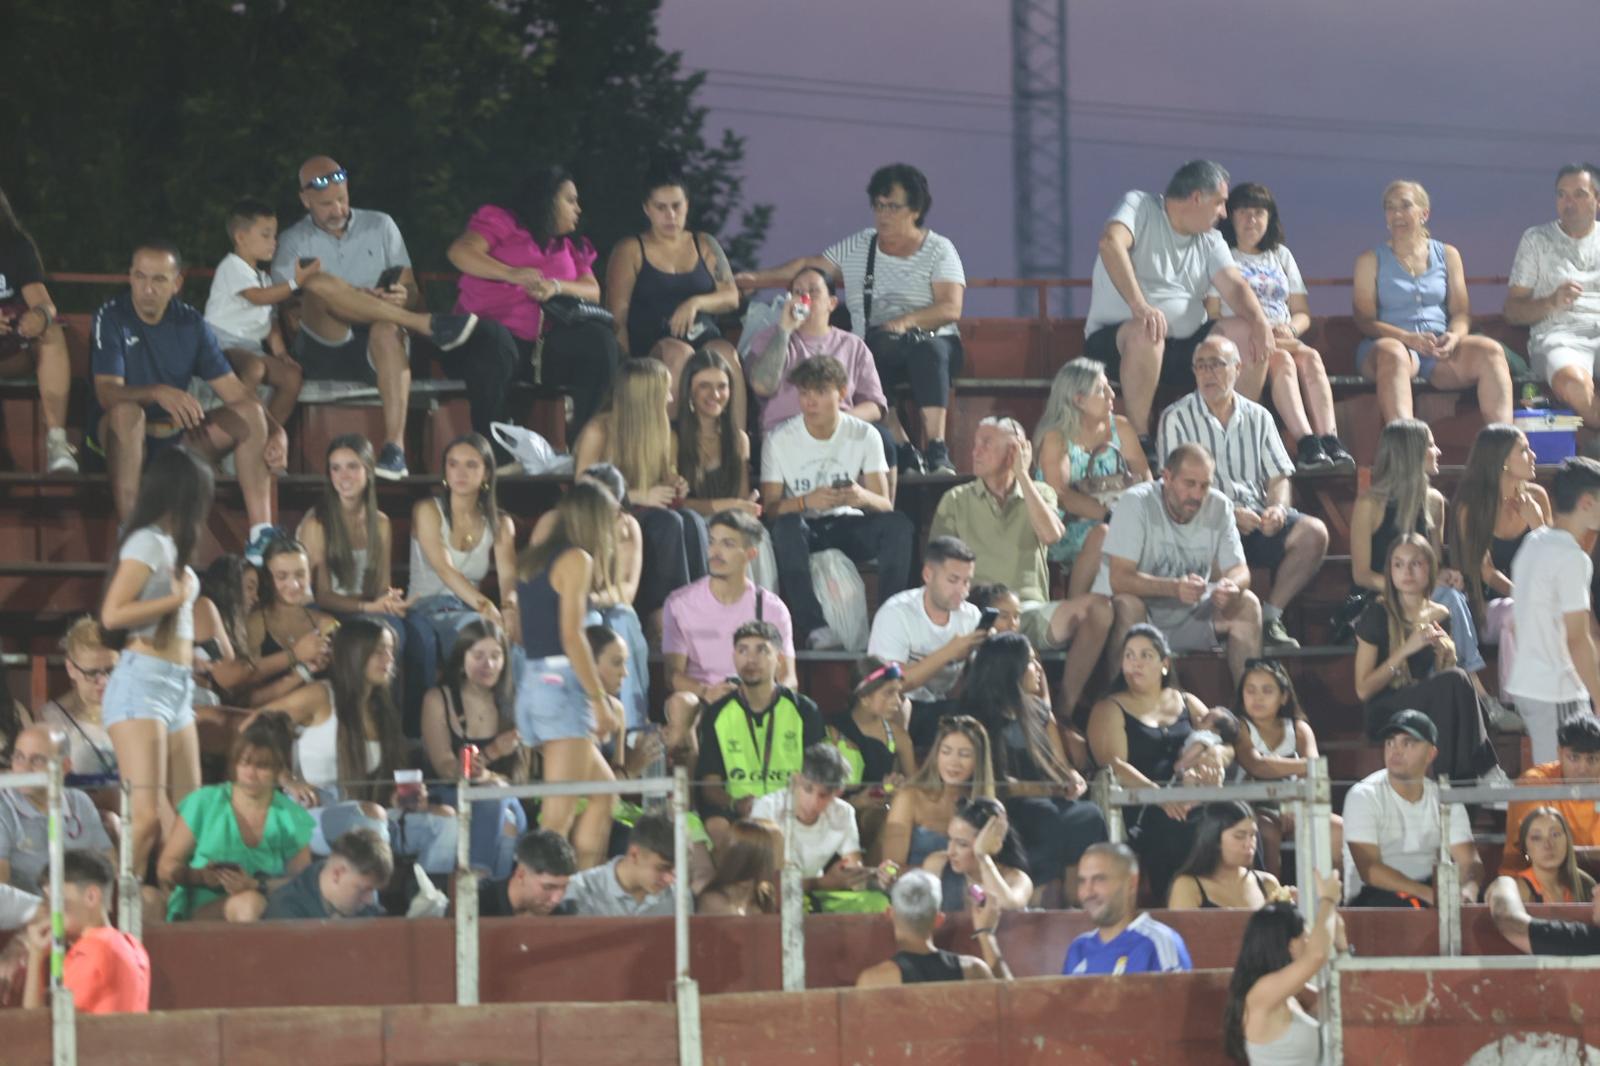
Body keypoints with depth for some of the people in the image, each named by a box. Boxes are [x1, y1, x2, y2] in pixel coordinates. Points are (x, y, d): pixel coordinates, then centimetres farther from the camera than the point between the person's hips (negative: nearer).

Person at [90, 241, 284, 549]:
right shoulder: (111, 318, -9)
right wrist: (158, 394, -41)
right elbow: (107, 392, -22)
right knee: (127, 412, -37)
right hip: (125, 439, -5)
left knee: (250, 414, -15)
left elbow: (233, 390, 3)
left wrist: (276, 432, -14)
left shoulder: (190, 324, 4)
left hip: (177, 437, 5)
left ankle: (261, 535, -21)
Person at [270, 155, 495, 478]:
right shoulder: (293, 242, 11)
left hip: (374, 350, 1)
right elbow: (291, 316, 0)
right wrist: (341, 302, -17)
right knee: (318, 283, -32)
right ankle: (429, 326, -33)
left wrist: (404, 298, -13)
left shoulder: (380, 226, 17)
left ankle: (395, 447, -49)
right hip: (323, 350, -1)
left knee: (387, 330, -38)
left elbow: (413, 292, 12)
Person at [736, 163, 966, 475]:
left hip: (932, 343, -3)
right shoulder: (857, 248, 18)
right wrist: (756, 280, 6)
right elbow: (809, 267, 16)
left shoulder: (938, 250, 5)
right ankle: (905, 454, -36)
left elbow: (951, 308, -7)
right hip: (875, 351, 3)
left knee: (927, 350, -40)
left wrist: (909, 321, -24)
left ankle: (936, 450, -47)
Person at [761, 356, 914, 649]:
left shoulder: (864, 436, -2)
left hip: (847, 526, 2)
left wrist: (863, 497, -32)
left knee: (899, 524, -28)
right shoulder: (779, 440, -5)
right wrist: (806, 502, -32)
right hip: (805, 531, -2)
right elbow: (770, 508, -11)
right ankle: (814, 627, -42)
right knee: (787, 525, -37)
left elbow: (884, 506, -7)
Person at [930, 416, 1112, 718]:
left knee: (1097, 607, -29)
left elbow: (1051, 534, -5)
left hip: (1031, 611, 2)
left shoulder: (1039, 494, 17)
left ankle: (1066, 708, -23)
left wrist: (1022, 475, 1)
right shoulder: (956, 501, 15)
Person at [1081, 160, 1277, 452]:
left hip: (1185, 347, 6)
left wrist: (1261, 324, -23)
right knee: (1145, 333, -39)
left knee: (1247, 332, -12)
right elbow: (1111, 242, -24)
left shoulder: (1210, 241, 14)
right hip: (1115, 342, -6)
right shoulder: (1140, 207, -4)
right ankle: (1140, 442, -30)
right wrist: (1140, 306, -38)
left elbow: (1234, 286, 1)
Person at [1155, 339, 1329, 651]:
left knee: (1313, 532, -23)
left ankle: (1269, 616, -13)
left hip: (1257, 514, 4)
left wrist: (1278, 508, -11)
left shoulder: (1258, 418, 17)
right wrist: (1231, 514, -18)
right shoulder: (1176, 419, 4)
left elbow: (1279, 476, 14)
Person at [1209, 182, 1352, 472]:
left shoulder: (1281, 256, 25)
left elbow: (1303, 313, 21)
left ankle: (1330, 441, -47)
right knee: (1282, 361, -35)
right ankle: (1307, 445, -49)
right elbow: (1211, 314, -2)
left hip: (1285, 340, 4)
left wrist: (1290, 329, -3)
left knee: (1311, 358, -30)